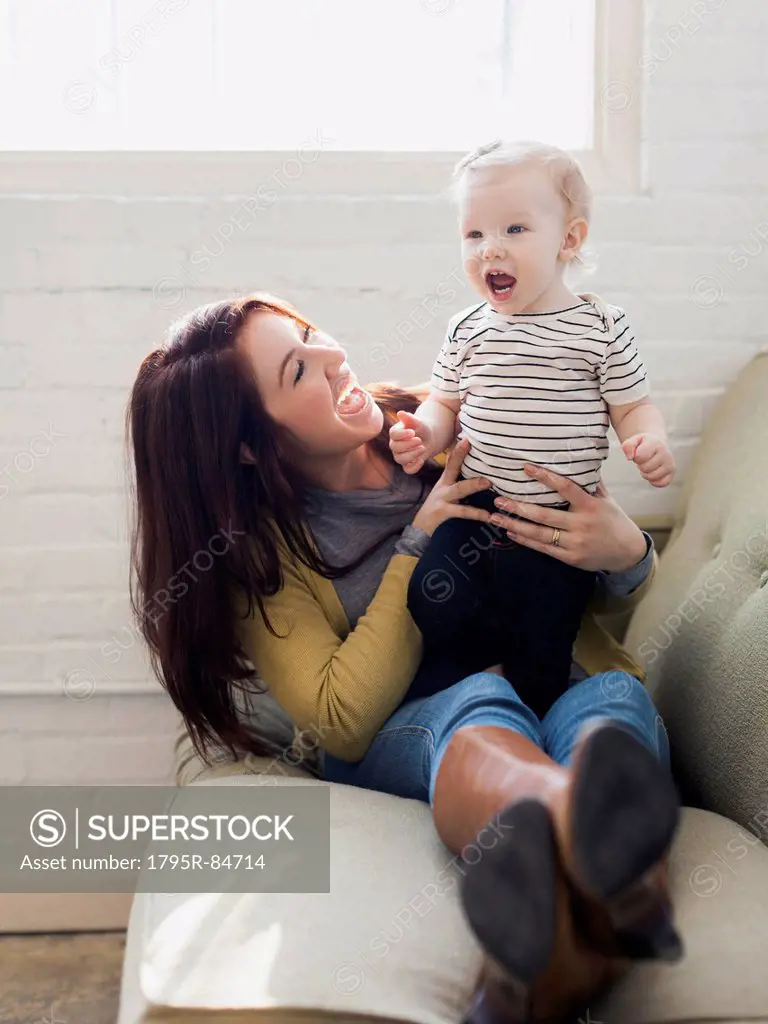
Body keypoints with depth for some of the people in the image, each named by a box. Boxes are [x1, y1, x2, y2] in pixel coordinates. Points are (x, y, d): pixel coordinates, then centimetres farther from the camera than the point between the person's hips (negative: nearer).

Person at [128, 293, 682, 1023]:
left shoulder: (442, 430, 3)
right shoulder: (258, 556, -3)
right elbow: (345, 718, -14)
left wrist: (625, 551, -18)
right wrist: (418, 546, -16)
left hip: (558, 692, 3)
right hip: (393, 745, -2)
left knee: (613, 697, -32)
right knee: (482, 703, -36)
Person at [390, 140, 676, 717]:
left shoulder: (602, 329, -6)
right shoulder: (468, 330, 3)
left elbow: (633, 406, -1)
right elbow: (446, 403, 11)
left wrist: (651, 442, -22)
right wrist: (423, 434, -10)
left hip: (559, 525, -3)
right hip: (472, 513, 3)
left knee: (539, 660, 4)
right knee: (433, 614, -8)